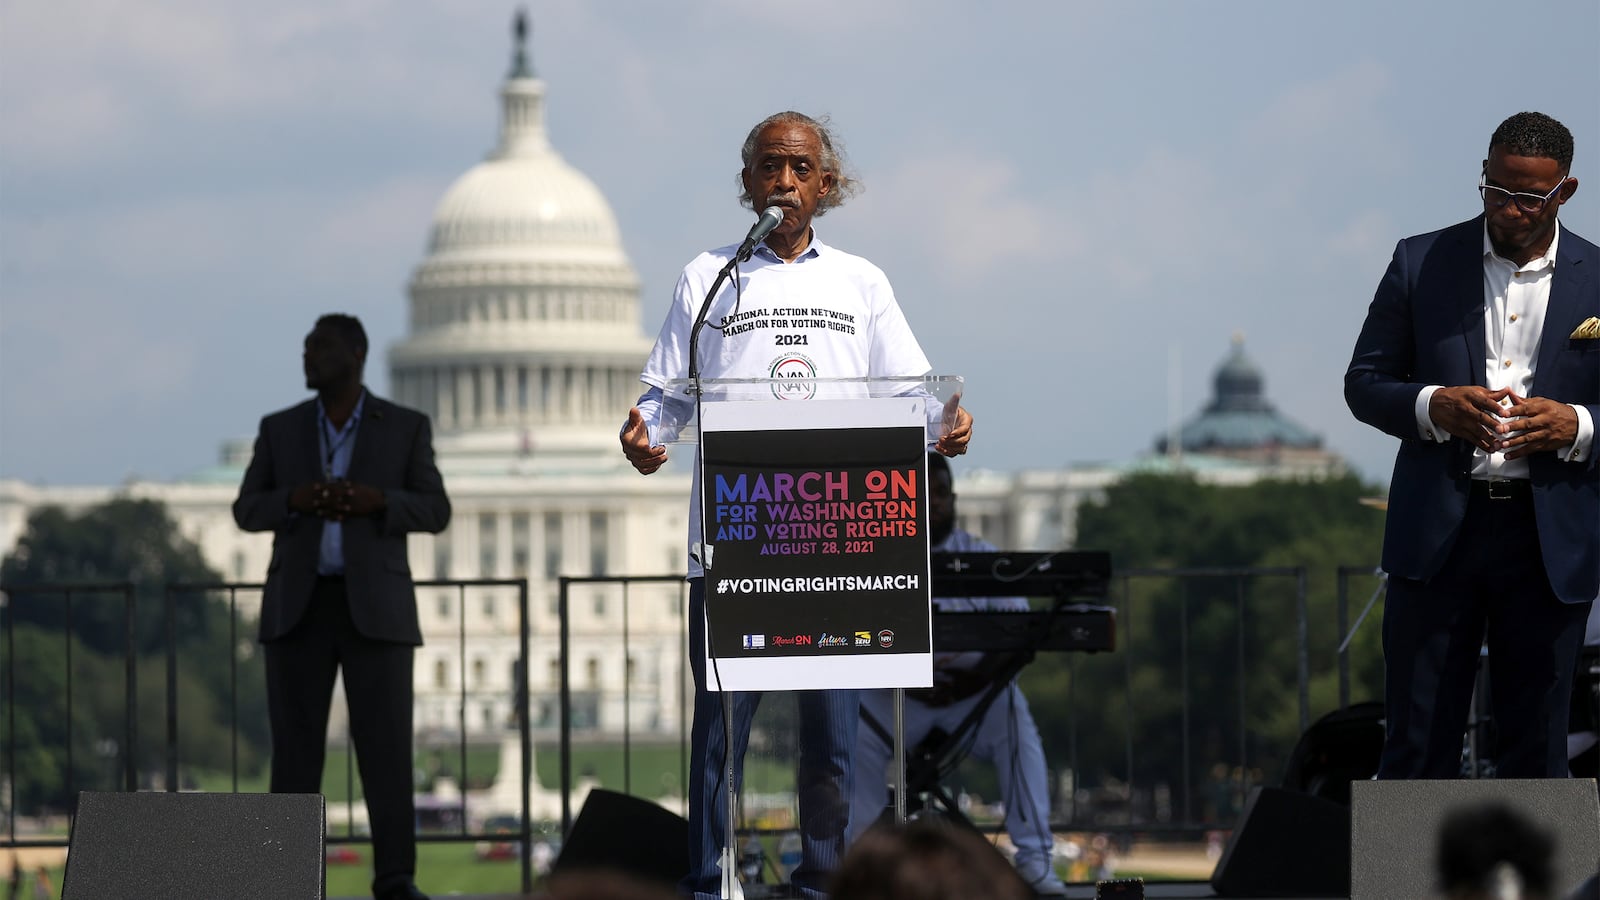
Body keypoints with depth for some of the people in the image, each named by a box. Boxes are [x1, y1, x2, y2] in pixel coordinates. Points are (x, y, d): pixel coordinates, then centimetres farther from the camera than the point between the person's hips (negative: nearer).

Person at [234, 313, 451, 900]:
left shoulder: (406, 427, 3)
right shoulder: (280, 428, 8)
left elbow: (434, 514, 0)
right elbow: (248, 513, 5)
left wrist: (377, 501, -19)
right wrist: (295, 499, -16)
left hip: (374, 606, -1)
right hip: (298, 605, 1)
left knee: (386, 743, -7)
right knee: (295, 743, -3)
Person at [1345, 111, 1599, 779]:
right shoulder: (1422, 263, 5)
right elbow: (1363, 382, 6)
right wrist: (1433, 406, -14)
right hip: (1437, 536, 0)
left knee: (1536, 742, 4)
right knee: (1418, 739, 0)